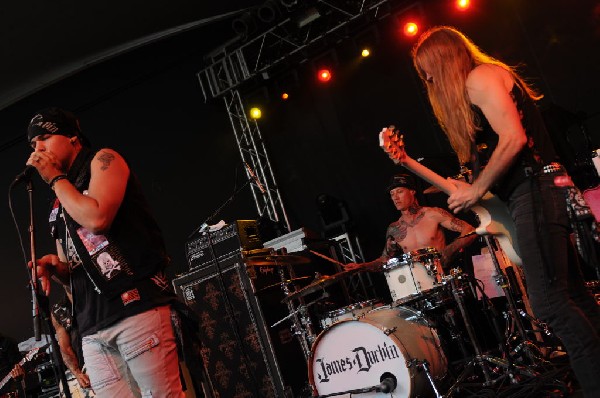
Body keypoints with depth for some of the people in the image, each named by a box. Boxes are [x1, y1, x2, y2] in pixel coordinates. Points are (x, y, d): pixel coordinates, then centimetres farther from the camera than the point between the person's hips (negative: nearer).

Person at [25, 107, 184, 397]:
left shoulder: (103, 160, 6)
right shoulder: (58, 207, 25)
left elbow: (97, 218, -14)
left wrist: (55, 178, 1)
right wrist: (53, 267, 6)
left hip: (136, 305, -7)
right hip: (92, 330, 7)